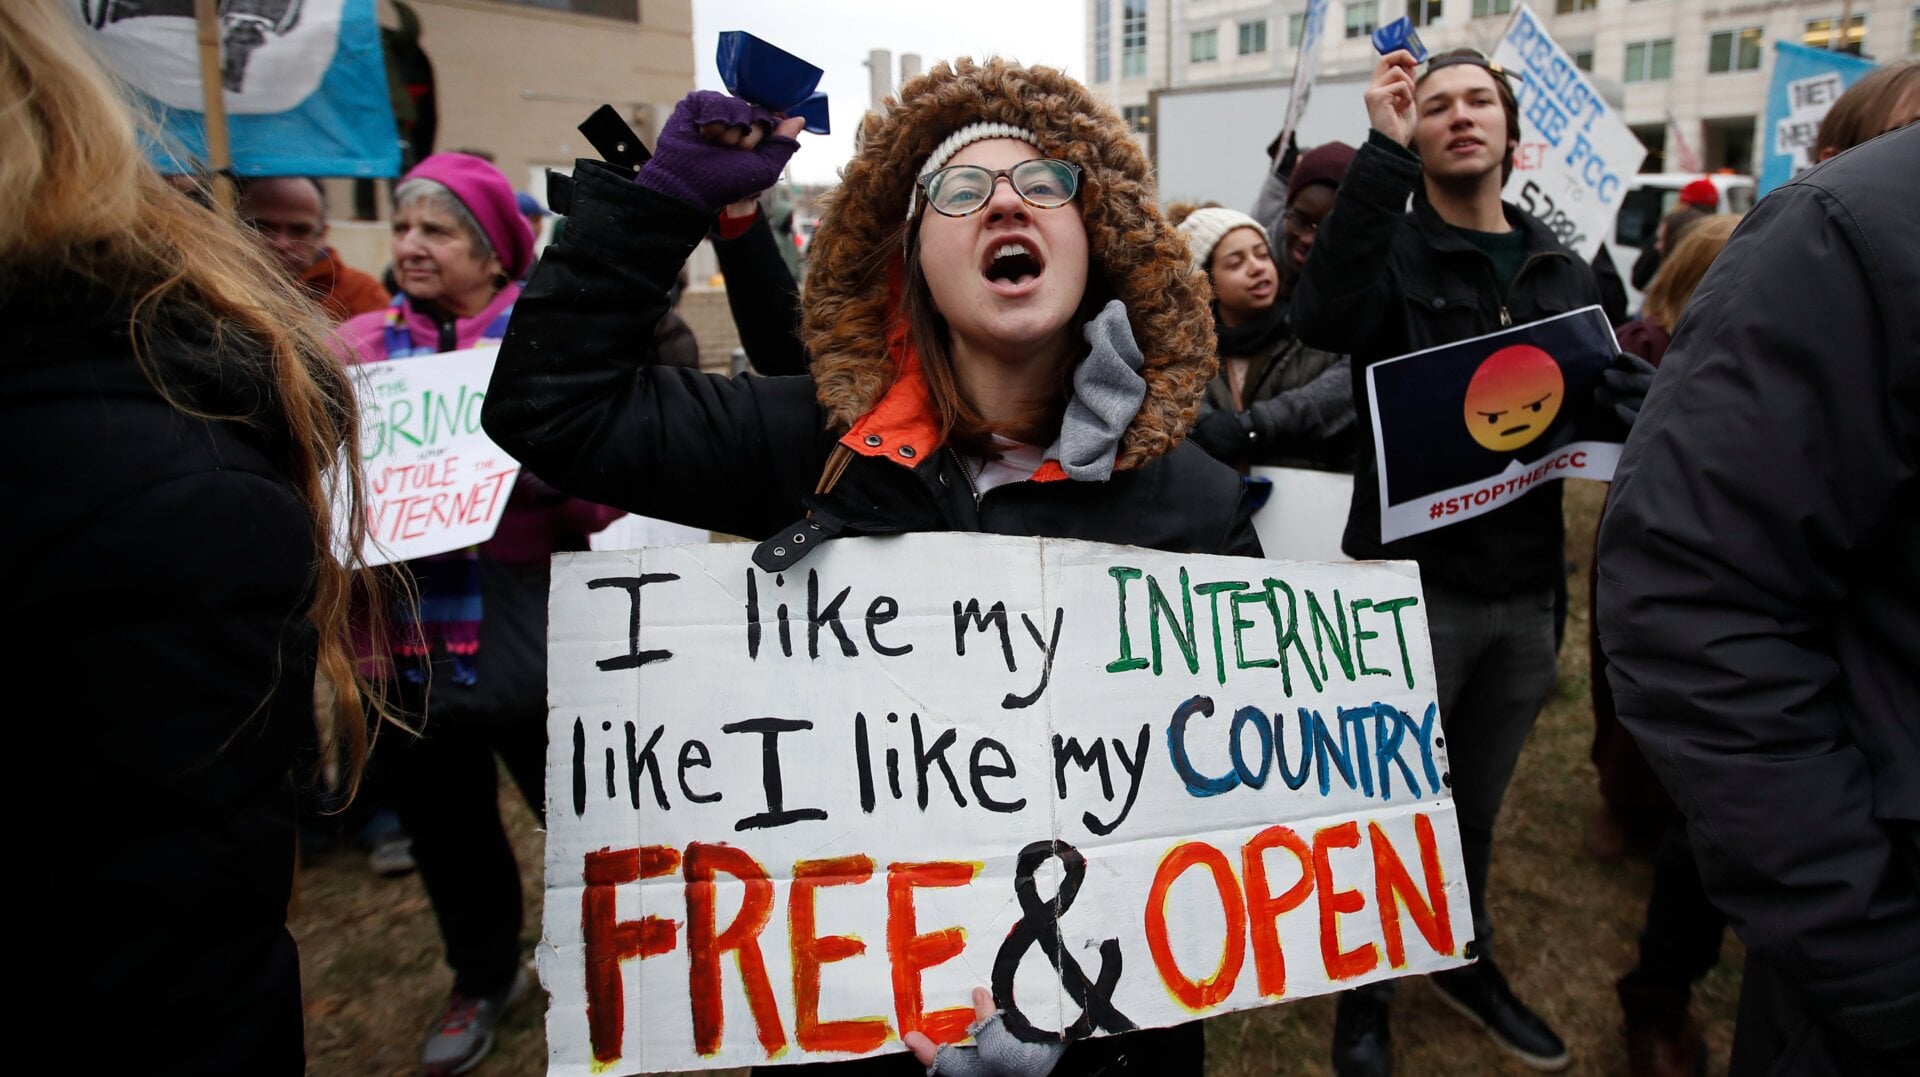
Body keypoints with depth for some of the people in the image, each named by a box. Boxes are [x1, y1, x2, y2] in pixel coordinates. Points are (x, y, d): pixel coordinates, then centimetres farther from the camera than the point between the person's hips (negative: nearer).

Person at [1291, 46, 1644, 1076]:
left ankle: (1466, 961, 44)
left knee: (1478, 802, 21)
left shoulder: (1558, 267, 12)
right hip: (1414, 581, -5)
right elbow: (1327, 317, -27)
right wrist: (1382, 148, -28)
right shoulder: (1390, 246, -5)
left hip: (1526, 589, 5)